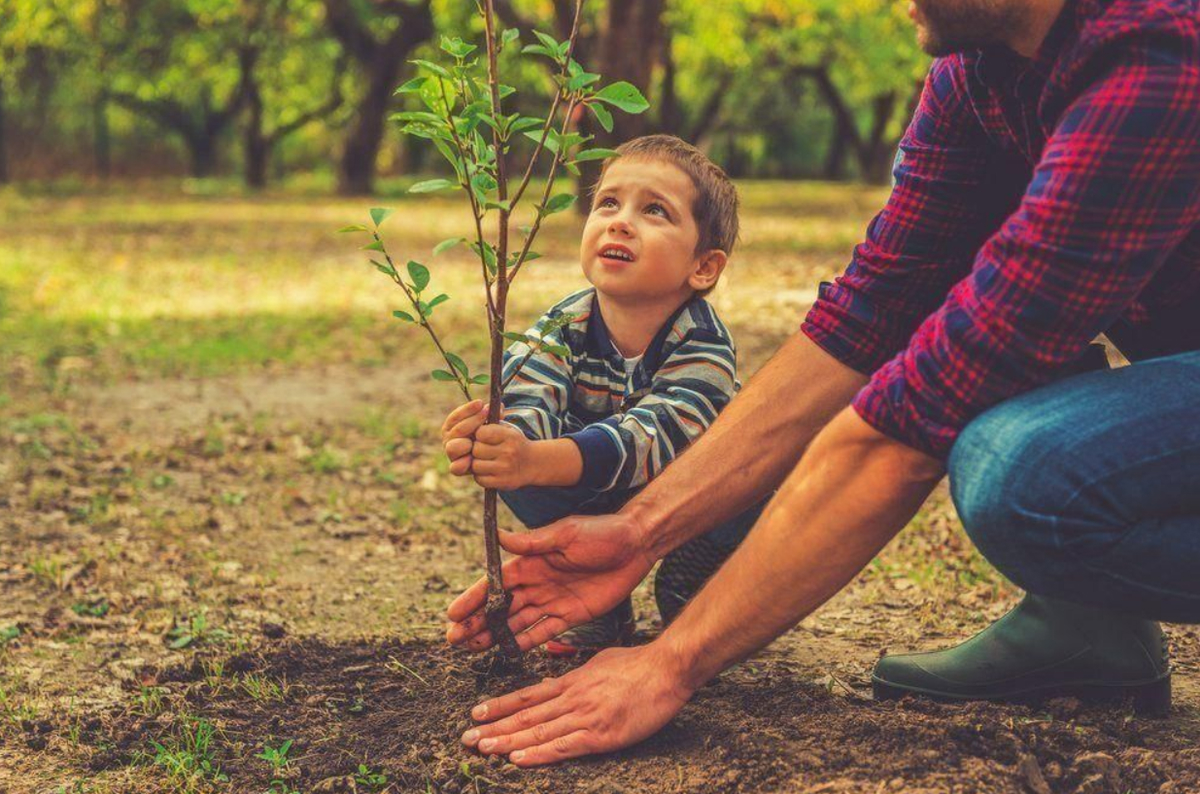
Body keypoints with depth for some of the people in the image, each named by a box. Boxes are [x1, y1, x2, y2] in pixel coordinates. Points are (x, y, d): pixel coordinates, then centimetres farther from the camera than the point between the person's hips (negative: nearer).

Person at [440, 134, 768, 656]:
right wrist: (491, 438, -63)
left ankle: (688, 598, -2)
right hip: (597, 505, 2)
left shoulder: (703, 344, -31)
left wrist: (536, 460, -65)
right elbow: (525, 405, -36)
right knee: (513, 475, -24)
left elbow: (651, 436, -47)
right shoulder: (561, 330, -19)